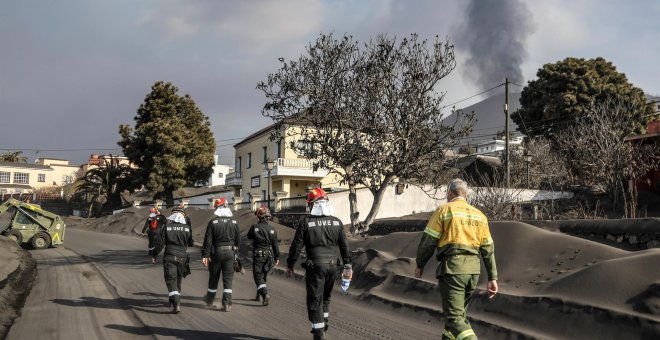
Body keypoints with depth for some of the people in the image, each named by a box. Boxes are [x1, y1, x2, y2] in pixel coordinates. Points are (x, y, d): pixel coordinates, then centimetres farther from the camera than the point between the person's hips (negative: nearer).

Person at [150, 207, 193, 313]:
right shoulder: (187, 228, -1)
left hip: (169, 257, -3)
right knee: (178, 280, 20)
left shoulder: (167, 228, -5)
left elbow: (160, 243, -4)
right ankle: (175, 301, 34)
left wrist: (154, 255, 8)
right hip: (182, 257, 3)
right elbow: (190, 242, 10)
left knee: (171, 280, -4)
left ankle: (176, 304, -17)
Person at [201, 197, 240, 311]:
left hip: (216, 252, -2)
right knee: (228, 278, 4)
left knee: (214, 277, 14)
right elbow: (238, 240, 8)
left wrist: (205, 255, -8)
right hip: (230, 253, 2)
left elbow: (208, 240, -11)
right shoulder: (234, 223, 2)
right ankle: (227, 304, -1)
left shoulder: (213, 222, -8)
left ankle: (209, 300, 32)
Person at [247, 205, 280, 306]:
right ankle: (258, 295, 31)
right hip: (268, 255, 4)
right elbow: (275, 245, 1)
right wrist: (277, 257, 8)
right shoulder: (272, 230, -1)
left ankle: (265, 294, -21)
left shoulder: (255, 227, -11)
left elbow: (249, 236, 8)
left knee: (258, 276, -2)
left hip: (258, 255, -4)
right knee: (263, 276, 18)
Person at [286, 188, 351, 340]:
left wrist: (290, 265, 3)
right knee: (326, 296, 23)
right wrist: (347, 264, 16)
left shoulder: (306, 222, -7)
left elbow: (296, 246, -6)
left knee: (315, 299, 3)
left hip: (315, 265, -4)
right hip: (332, 265, 4)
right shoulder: (337, 222, 4)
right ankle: (323, 323, 30)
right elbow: (344, 246, 8)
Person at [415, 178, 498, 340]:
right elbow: (488, 249, 12)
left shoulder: (444, 210, -1)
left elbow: (428, 241, -4)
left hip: (452, 267, -6)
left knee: (455, 317, -7)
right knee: (458, 312, 21)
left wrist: (420, 264, 9)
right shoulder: (479, 215, 15)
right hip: (473, 270, 6)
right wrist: (492, 278, 14)